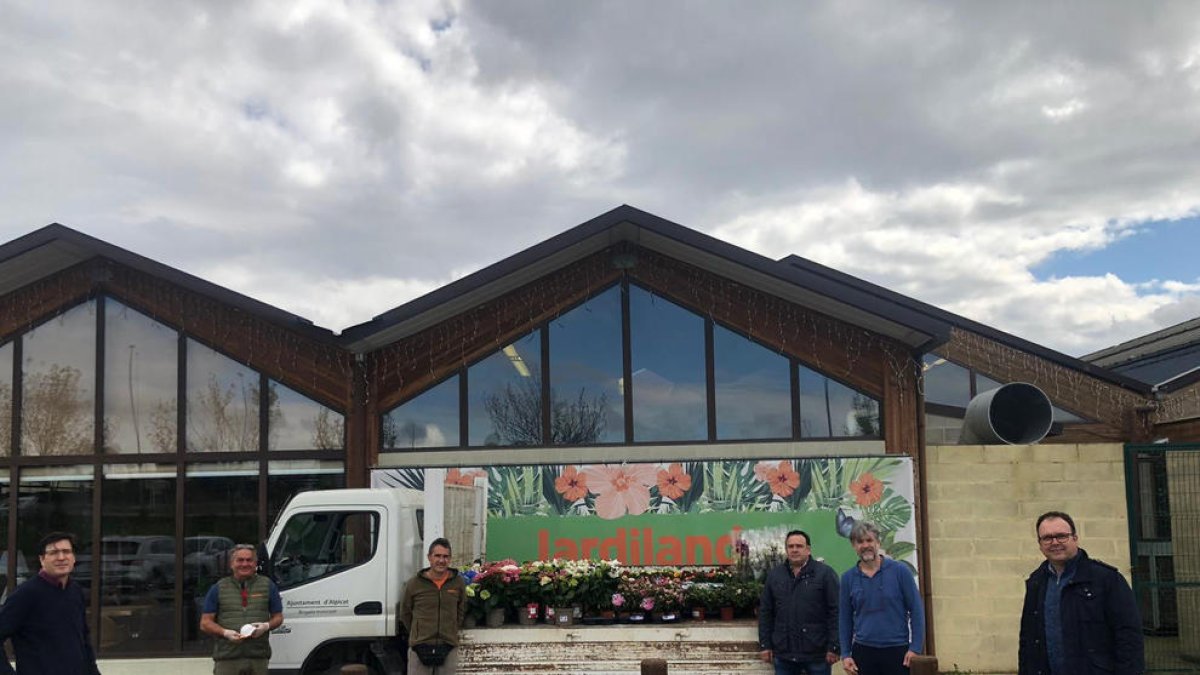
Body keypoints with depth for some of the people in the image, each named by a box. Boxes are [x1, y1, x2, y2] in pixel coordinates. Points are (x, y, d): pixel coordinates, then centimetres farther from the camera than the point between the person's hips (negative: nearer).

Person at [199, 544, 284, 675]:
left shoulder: (268, 586, 11)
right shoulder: (218, 589, 8)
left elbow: (278, 617, 14)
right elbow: (205, 623, 6)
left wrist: (266, 626, -9)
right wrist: (225, 632, -12)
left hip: (258, 658, 1)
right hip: (227, 657, -1)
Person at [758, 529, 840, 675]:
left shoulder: (825, 573, -4)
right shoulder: (774, 575, 9)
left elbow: (835, 612, -7)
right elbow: (765, 612, 11)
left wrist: (833, 647, -10)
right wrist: (765, 645, 6)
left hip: (816, 653, -3)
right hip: (783, 653, 3)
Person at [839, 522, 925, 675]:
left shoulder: (899, 571, -3)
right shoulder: (848, 578, 4)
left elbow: (916, 609, -2)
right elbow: (845, 619, 9)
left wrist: (915, 648, -8)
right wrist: (845, 654, 3)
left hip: (897, 651, -2)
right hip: (863, 652, 2)